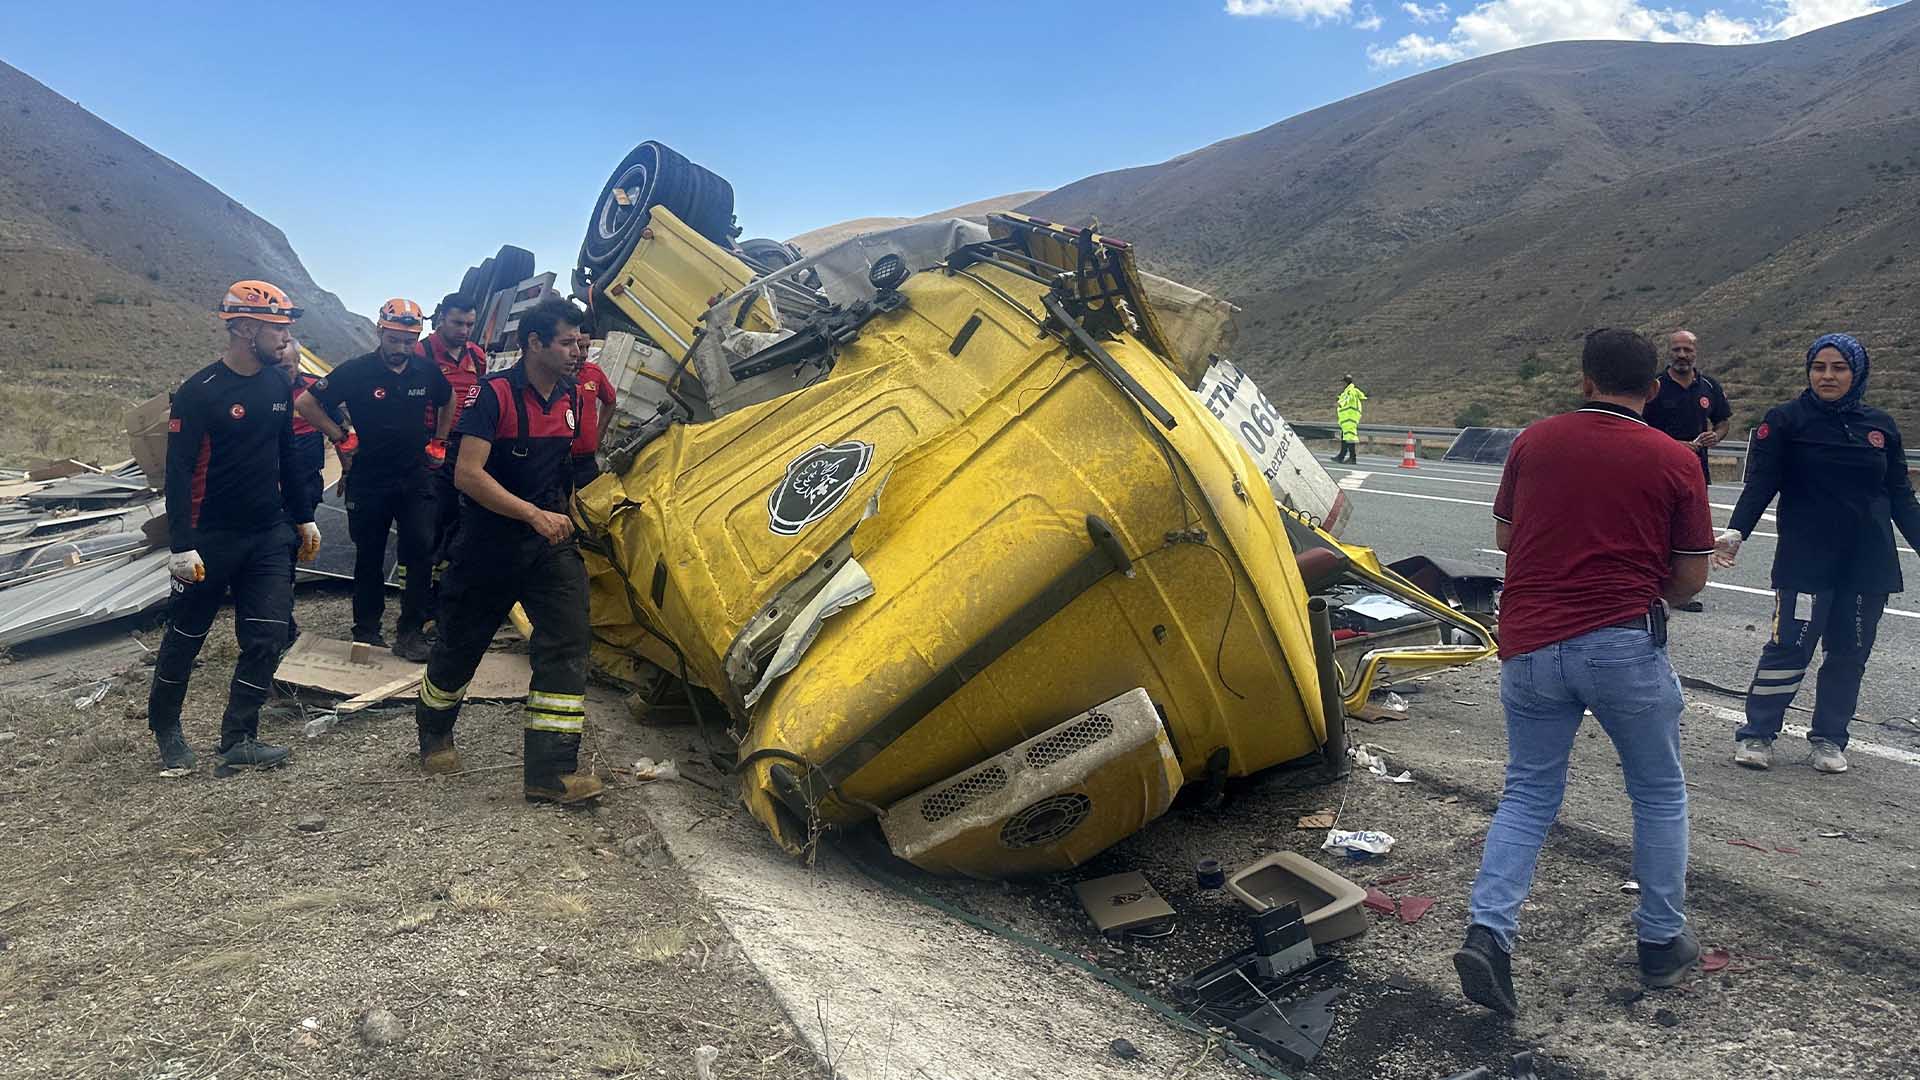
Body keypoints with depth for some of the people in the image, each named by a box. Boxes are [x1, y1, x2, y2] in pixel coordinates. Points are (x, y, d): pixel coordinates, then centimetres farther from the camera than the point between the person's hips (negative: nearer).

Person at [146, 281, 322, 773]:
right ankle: (164, 724, 32)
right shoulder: (199, 391, -15)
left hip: (270, 535, 5)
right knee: (187, 635, 10)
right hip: (211, 538, -5)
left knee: (268, 637, -2)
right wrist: (181, 545, -20)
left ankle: (238, 740, 6)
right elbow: (178, 471, -16)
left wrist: (304, 518, 16)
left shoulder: (279, 385, 4)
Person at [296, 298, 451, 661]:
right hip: (368, 482, -2)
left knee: (423, 551, -8)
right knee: (369, 558, 9)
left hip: (415, 479, 2)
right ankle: (367, 630, 23)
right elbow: (306, 404, -2)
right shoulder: (355, 371, -9)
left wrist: (439, 441, 14)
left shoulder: (428, 371, -1)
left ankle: (411, 631, 0)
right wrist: (339, 437, -4)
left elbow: (448, 403, 21)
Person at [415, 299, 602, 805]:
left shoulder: (570, 397, 5)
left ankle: (550, 770, -6)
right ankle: (434, 730, 42)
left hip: (550, 544, 5)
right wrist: (535, 514, -28)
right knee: (462, 645, 13)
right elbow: (468, 474, -23)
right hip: (489, 545, -5)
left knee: (567, 644, -9)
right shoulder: (494, 394, -15)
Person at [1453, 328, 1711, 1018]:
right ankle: (1662, 943, 28)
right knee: (1659, 794, 19)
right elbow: (1690, 580, 4)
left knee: (1528, 794, 13)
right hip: (1622, 644, -2)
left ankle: (1488, 933, -2)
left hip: (1528, 645, 2)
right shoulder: (1674, 462, -1)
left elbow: (1504, 536, 16)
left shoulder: (1534, 441, 5)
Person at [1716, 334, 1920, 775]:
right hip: (1806, 561, -4)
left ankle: (1829, 739, 20)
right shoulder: (1786, 420, -2)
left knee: (1850, 653, 8)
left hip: (1868, 564, 4)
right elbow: (1759, 484, -9)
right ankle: (1756, 735, 2)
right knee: (1790, 647, -9)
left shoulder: (1880, 426, 10)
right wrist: (1736, 531, -23)